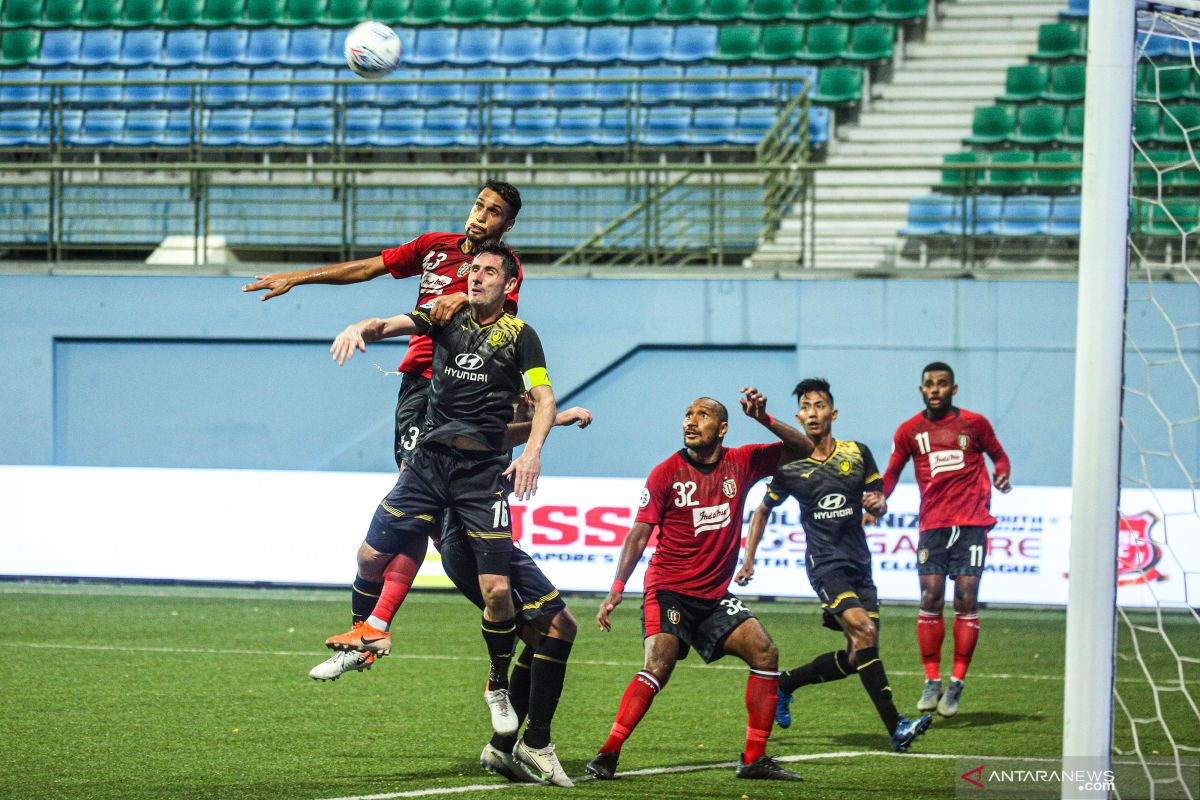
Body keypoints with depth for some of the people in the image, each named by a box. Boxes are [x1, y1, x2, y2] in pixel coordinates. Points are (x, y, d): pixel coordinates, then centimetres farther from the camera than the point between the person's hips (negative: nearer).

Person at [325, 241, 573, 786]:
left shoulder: (519, 335, 4)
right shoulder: (449, 317, 11)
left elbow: (543, 398, -3)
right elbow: (393, 325, -1)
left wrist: (533, 449, -21)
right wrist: (361, 328, -25)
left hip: (483, 469, -3)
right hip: (431, 458, 3)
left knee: (496, 589, -10)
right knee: (373, 553, -5)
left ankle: (499, 685, 10)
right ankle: (361, 641, 20)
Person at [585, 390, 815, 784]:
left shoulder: (741, 463, 4)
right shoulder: (666, 473, -6)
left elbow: (803, 450, 7)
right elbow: (639, 533, -6)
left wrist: (764, 419, -10)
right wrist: (617, 589, -15)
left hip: (714, 594, 5)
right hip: (669, 589, -4)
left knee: (765, 652, -8)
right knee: (658, 668, -23)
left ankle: (754, 759, -1)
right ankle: (607, 755, -22)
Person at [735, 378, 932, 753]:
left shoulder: (858, 454, 6)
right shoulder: (790, 466, 1)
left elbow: (877, 504, 14)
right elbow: (763, 511, 15)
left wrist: (878, 503, -10)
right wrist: (748, 560, 10)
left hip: (859, 564, 4)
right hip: (824, 563, -4)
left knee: (858, 656, 2)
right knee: (863, 631, -24)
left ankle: (785, 683, 24)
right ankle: (895, 727, -27)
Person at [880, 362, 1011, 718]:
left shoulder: (974, 423, 5)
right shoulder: (909, 431, 7)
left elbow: (998, 454, 18)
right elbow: (891, 474, 15)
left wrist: (1002, 474, -4)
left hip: (971, 523, -1)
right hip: (932, 525, 1)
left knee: (966, 599, -7)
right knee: (930, 599, -8)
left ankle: (956, 685, 0)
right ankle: (932, 682, 2)